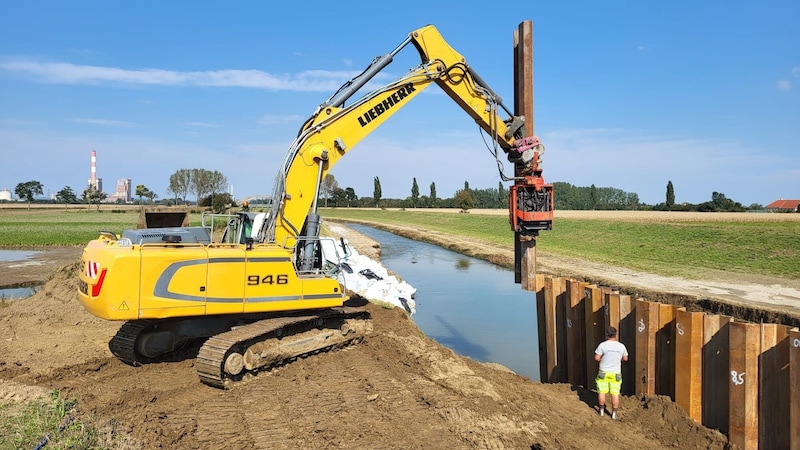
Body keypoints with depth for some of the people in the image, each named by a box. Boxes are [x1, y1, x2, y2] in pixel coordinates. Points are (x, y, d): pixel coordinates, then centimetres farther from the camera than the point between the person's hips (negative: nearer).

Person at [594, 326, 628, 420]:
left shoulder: (602, 345, -13)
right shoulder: (621, 346, -4)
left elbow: (596, 358, -12)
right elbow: (625, 358, 9)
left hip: (603, 372, -2)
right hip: (615, 373, 2)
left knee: (602, 392, 12)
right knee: (615, 394, 8)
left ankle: (601, 410, 23)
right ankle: (614, 413, 12)